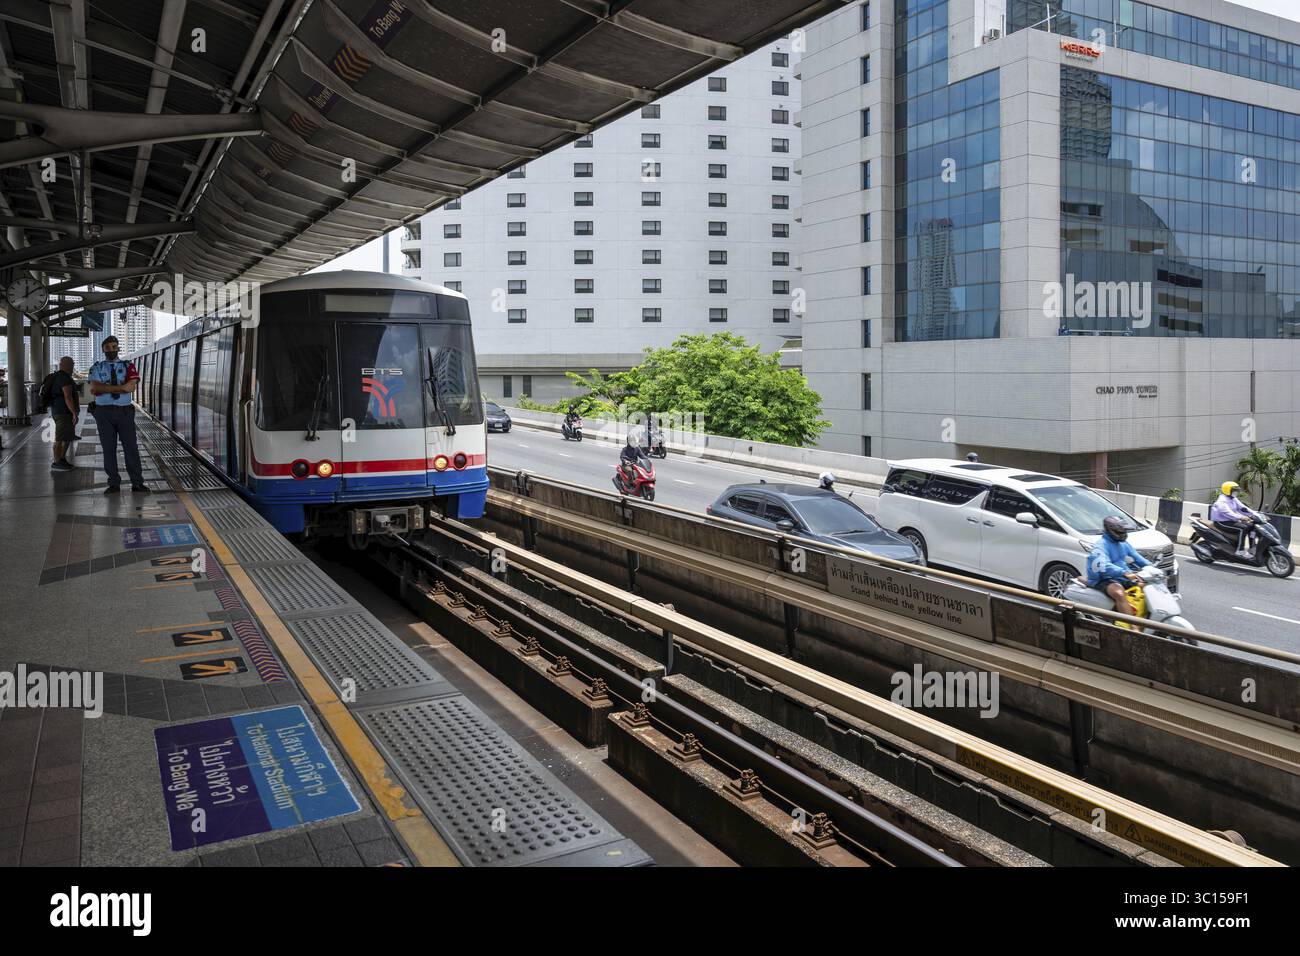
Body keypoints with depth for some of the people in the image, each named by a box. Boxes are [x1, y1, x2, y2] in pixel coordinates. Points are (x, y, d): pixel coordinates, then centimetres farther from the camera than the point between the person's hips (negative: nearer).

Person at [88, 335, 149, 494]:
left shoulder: (128, 366, 5)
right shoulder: (96, 368, 8)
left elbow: (131, 387, -11)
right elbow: (95, 388, -11)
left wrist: (105, 388, -12)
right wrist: (121, 387, -19)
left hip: (124, 411, -1)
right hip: (104, 412, 1)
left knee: (131, 447, -1)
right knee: (108, 448, 4)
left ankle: (137, 483, 4)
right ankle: (114, 484, 10)